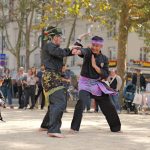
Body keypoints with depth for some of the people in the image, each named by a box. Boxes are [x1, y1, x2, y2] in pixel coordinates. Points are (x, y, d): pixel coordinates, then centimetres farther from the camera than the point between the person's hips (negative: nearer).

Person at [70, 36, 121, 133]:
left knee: (108, 106, 10)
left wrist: (95, 66, -18)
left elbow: (106, 75, -6)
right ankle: (74, 127, -23)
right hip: (85, 83, -4)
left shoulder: (104, 59, 0)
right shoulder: (88, 52, -8)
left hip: (97, 84, 4)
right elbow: (83, 51, -34)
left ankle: (116, 127, 29)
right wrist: (78, 51, -59)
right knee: (81, 101, -28)